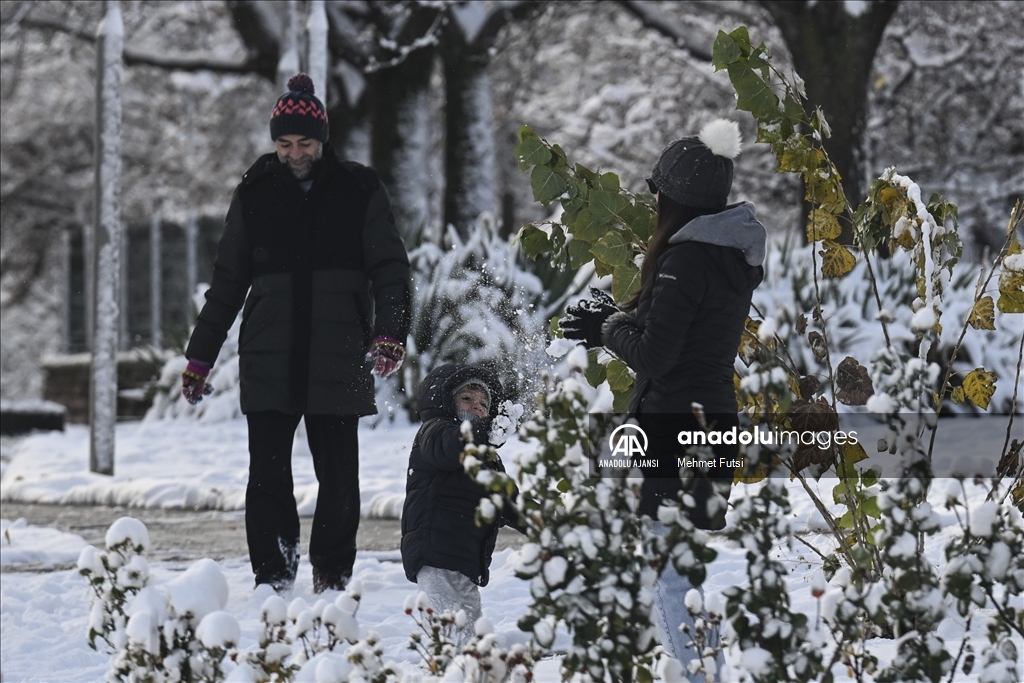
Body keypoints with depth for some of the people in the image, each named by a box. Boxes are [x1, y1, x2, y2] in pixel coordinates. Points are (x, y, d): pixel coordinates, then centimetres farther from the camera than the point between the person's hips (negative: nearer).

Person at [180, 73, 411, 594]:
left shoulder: (358, 191, 4)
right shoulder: (255, 195, 9)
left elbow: (389, 268, 2)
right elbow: (227, 282, 14)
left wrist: (390, 334, -15)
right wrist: (199, 356, 12)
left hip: (339, 361, -1)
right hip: (269, 363, 1)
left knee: (338, 475, 2)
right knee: (268, 475, -4)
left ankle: (332, 578, 13)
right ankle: (273, 578, 2)